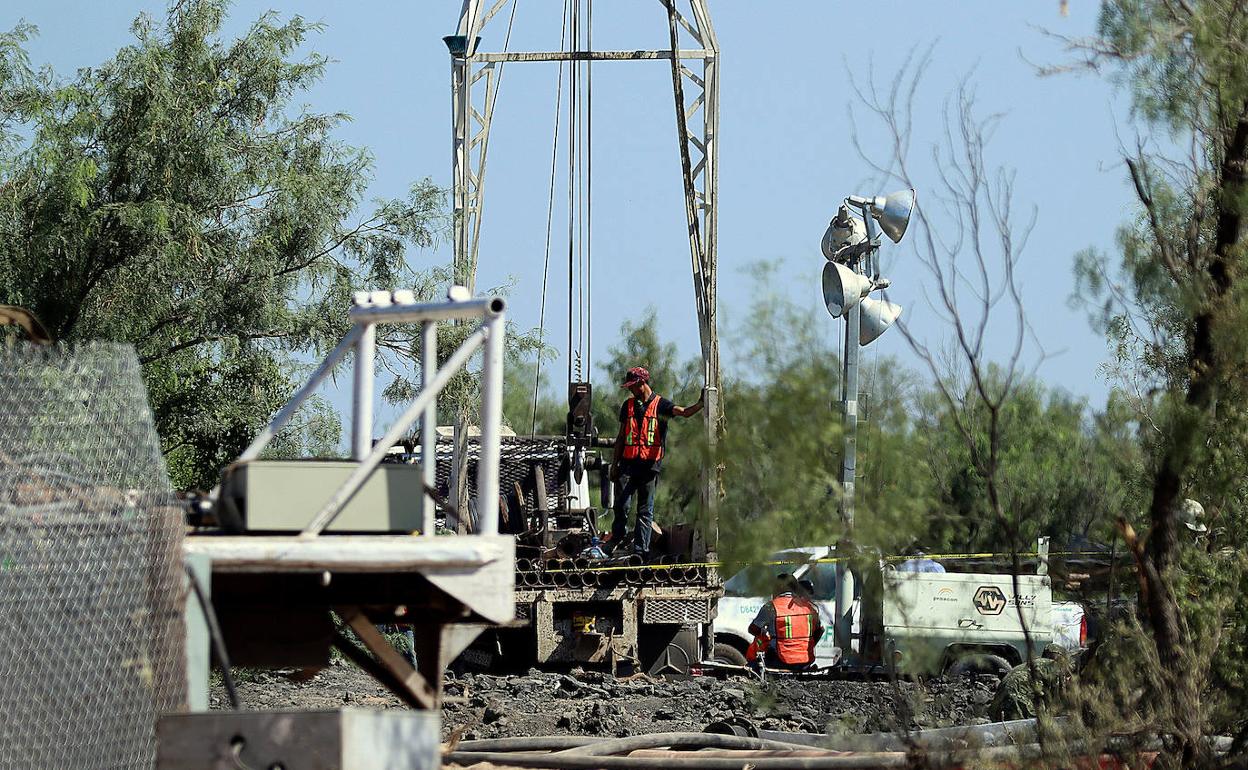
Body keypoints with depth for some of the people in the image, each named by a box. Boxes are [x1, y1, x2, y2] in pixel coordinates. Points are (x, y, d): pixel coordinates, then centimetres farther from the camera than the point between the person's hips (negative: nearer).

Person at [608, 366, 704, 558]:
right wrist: (614, 463, 15)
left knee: (646, 510, -1)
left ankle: (640, 550, -1)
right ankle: (617, 538, 13)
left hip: (650, 464, -3)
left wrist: (700, 405, -32)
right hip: (628, 463, 3)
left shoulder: (660, 404, 3)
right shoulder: (628, 406, 15)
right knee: (621, 505, -5)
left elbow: (684, 412, -12)